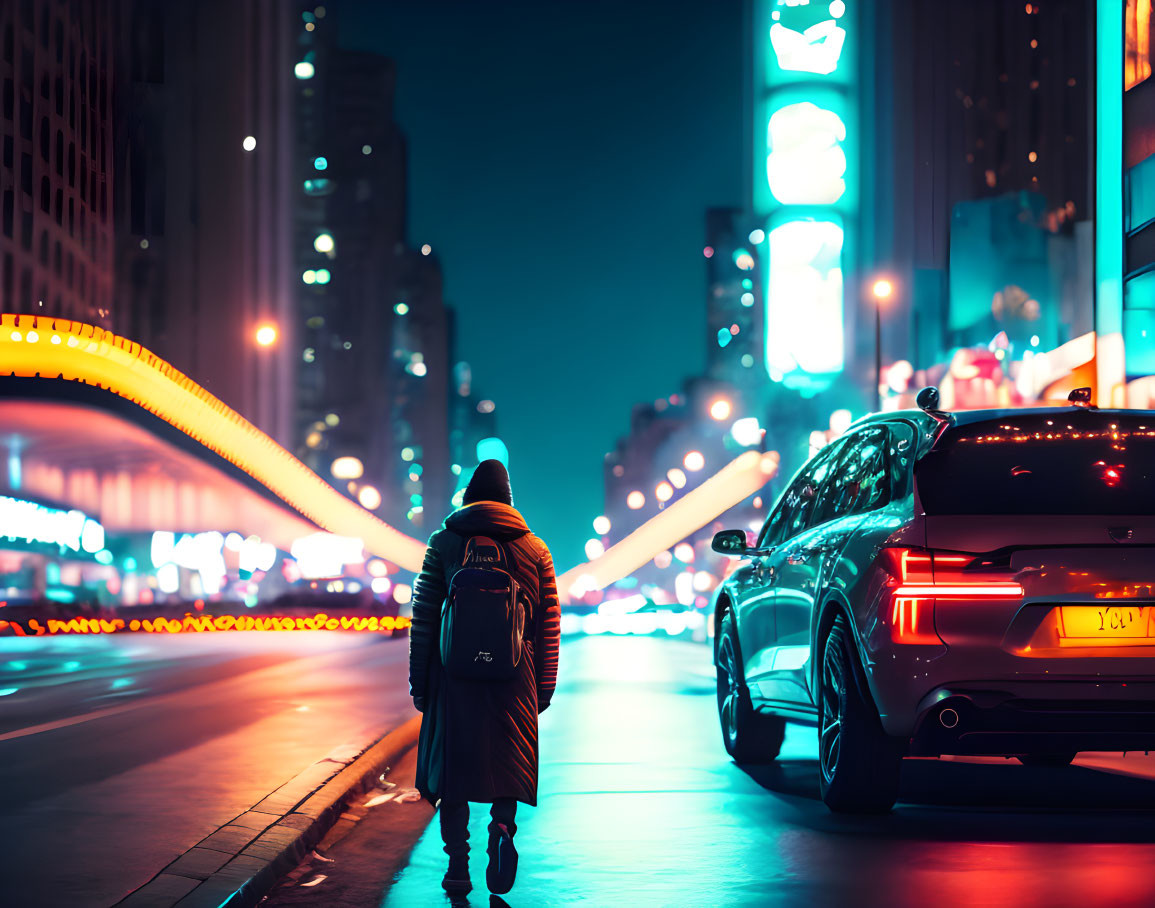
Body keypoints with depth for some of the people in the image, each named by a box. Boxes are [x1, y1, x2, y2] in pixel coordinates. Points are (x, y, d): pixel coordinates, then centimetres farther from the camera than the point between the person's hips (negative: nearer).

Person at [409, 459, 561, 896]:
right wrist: (544, 686, 11)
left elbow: (423, 617, 0)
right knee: (507, 757, 12)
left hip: (454, 671, -1)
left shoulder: (443, 543, 2)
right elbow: (548, 624, 6)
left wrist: (418, 680, 6)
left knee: (453, 762, 7)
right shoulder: (534, 549, 5)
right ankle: (503, 827, -16)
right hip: (512, 678, 1)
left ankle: (458, 866, 5)